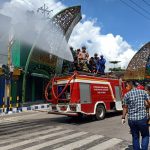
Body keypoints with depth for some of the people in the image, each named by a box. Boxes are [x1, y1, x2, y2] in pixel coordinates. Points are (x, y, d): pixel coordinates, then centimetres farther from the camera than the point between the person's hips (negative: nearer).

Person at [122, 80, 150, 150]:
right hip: (142, 118, 0)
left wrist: (123, 118, 11)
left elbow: (125, 107, 1)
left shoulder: (127, 95, -3)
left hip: (131, 119, 1)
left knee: (135, 137, 16)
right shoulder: (143, 92, 0)